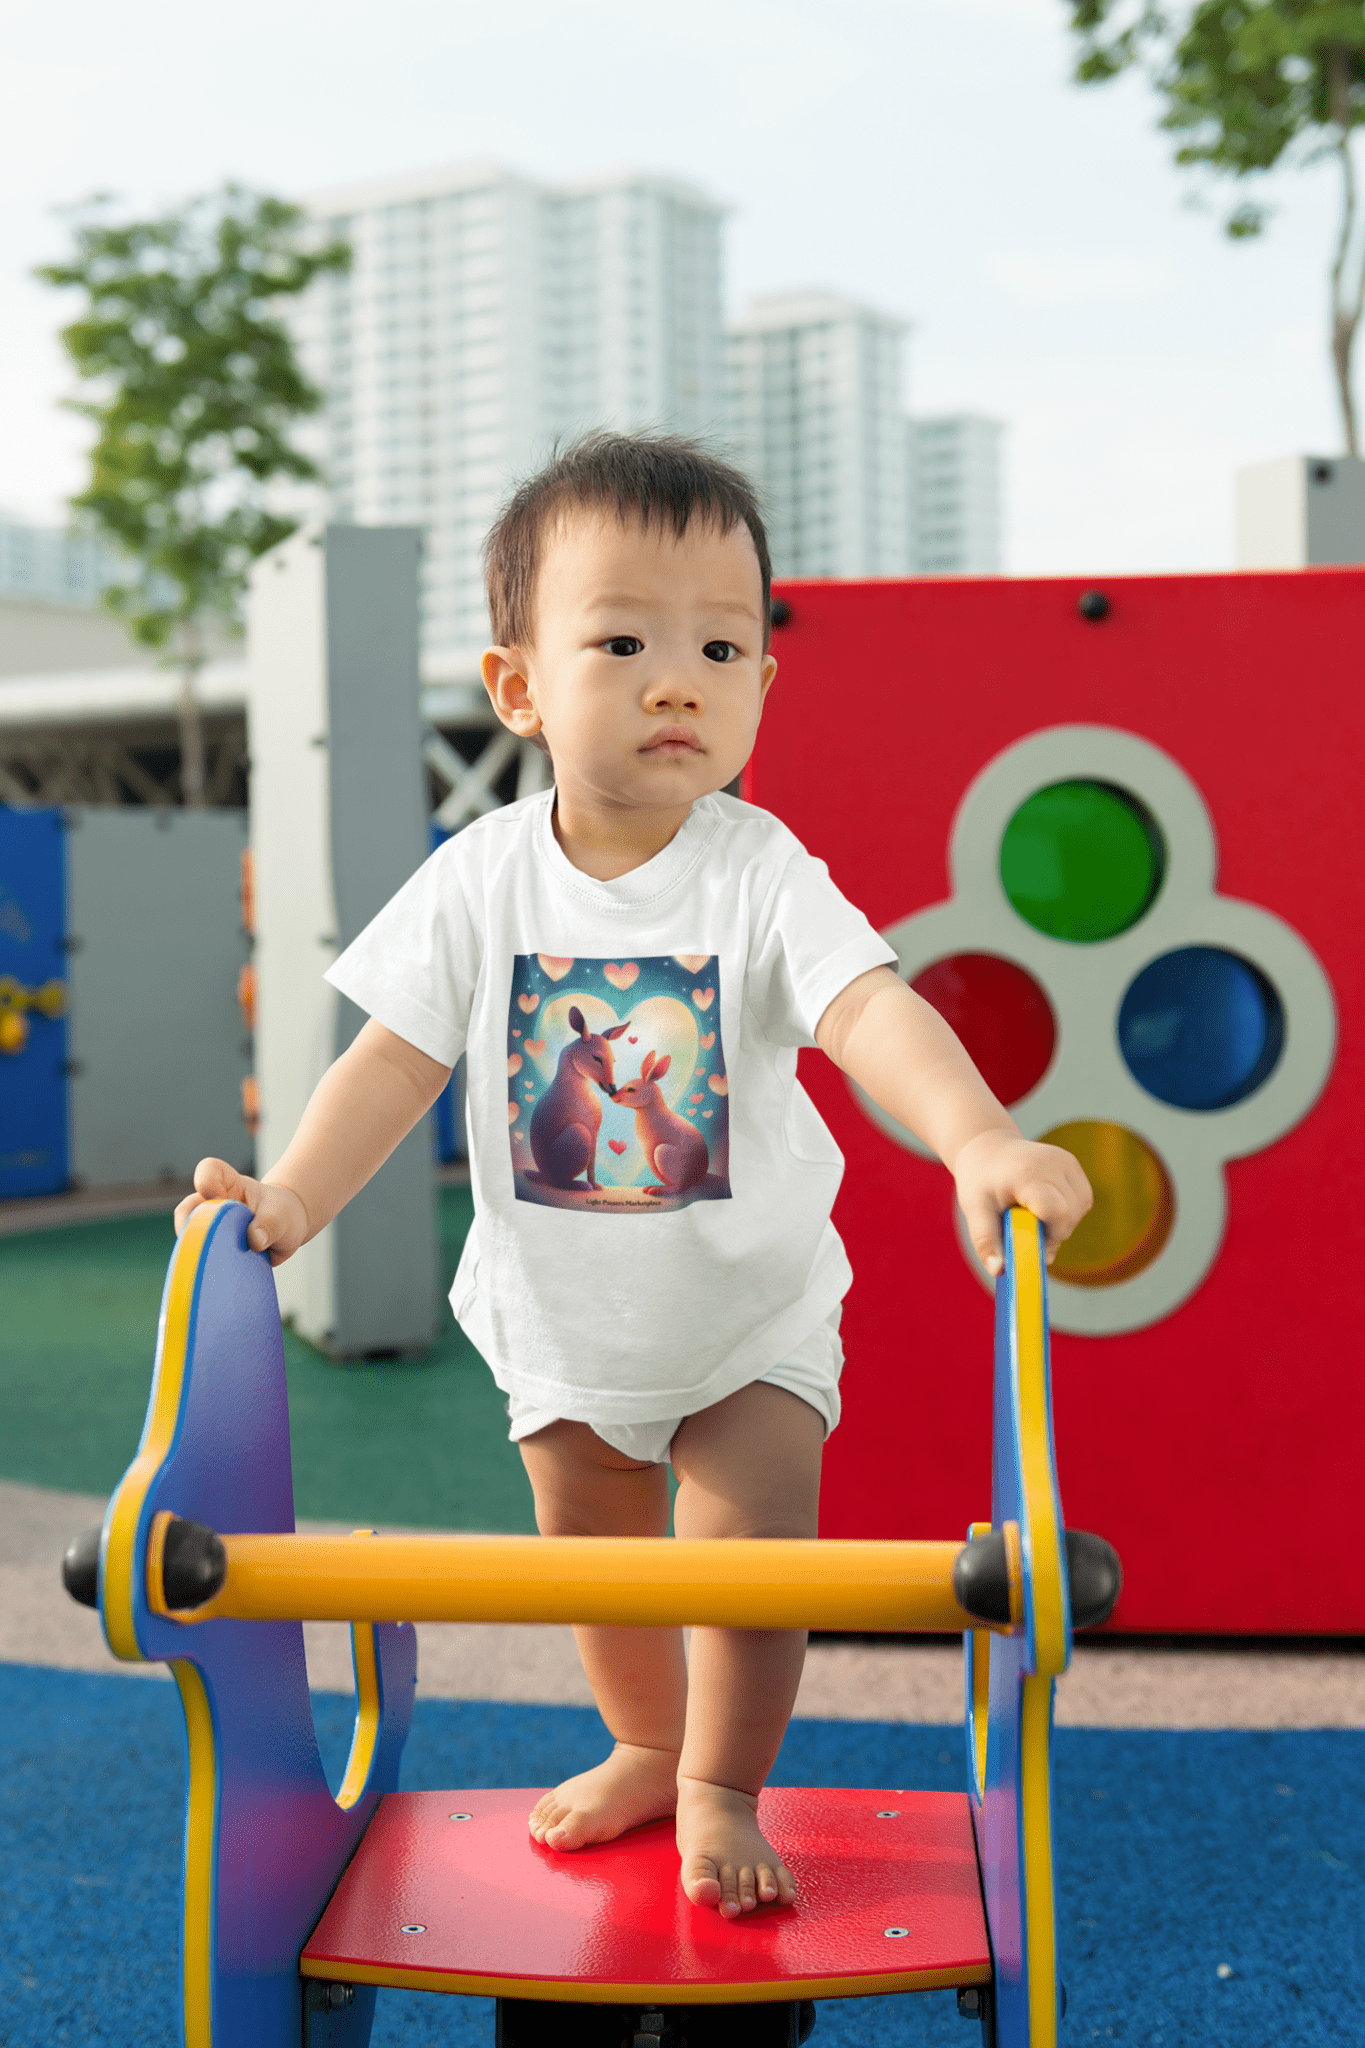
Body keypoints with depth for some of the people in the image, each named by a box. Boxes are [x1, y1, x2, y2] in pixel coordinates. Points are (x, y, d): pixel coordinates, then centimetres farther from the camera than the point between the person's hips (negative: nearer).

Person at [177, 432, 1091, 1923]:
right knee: (595, 1555, 17)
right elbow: (400, 1055, -12)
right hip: (562, 1313, 3)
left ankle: (722, 1792, 17)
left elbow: (868, 1006, -35)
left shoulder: (757, 873, -21)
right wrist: (295, 1195, -26)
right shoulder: (484, 878, -14)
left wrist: (981, 1137, -53)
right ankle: (647, 1751, 44)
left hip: (751, 1307, -2)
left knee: (751, 1532, -9)